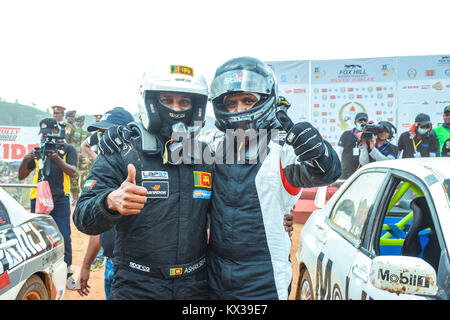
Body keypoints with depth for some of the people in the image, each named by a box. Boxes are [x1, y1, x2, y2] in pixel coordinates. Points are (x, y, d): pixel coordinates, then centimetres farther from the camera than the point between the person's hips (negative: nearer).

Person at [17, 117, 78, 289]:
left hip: (60, 199, -3)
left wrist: (57, 159, -21)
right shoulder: (38, 151, 17)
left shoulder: (68, 149, 8)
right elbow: (21, 176, 15)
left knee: (63, 238, -5)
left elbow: (73, 172, -7)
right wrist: (25, 161, -4)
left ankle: (67, 273, 2)